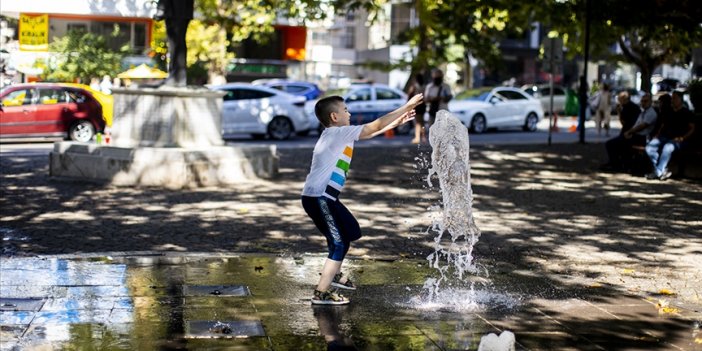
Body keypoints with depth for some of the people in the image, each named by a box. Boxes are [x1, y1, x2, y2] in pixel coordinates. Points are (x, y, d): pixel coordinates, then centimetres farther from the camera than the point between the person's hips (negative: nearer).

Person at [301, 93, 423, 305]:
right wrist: (407, 106, -7)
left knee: (351, 231, 24)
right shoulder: (337, 133, -13)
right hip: (318, 199, -10)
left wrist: (394, 124, 22)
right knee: (339, 244, -10)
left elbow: (369, 133, 25)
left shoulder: (338, 135, 14)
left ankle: (333, 274, 36)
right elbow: (376, 125, -12)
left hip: (326, 198, 10)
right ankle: (321, 294, -8)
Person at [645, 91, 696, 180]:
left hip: (678, 140, -6)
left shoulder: (687, 113, 6)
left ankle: (658, 172, -29)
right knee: (649, 147, -22)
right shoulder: (669, 113, 23)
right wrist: (658, 135, 9)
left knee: (667, 147, -39)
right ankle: (663, 170, -23)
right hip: (665, 137, 6)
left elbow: (692, 128, 1)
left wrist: (682, 138, -14)